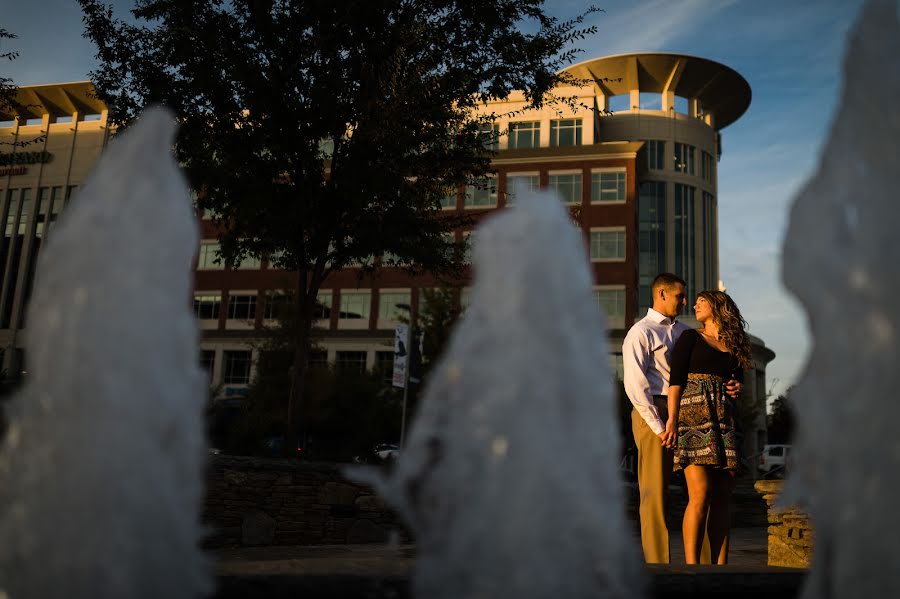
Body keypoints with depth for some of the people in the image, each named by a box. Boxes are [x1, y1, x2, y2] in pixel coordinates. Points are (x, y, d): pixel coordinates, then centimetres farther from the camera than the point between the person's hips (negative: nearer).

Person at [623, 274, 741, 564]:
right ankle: (656, 561, 4)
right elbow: (635, 385, -10)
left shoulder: (686, 332, 21)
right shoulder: (640, 333, -2)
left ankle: (707, 561, 10)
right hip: (654, 414, -7)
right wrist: (659, 427, -15)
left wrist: (732, 386, -2)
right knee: (655, 492, -3)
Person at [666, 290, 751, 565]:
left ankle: (720, 565, 3)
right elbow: (675, 379, 0)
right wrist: (672, 419, -11)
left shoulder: (735, 347, 22)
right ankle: (691, 565, -13)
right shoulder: (690, 338, 11)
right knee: (700, 495, -14)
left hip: (725, 419, 4)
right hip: (694, 416, -4)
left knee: (722, 499, 0)